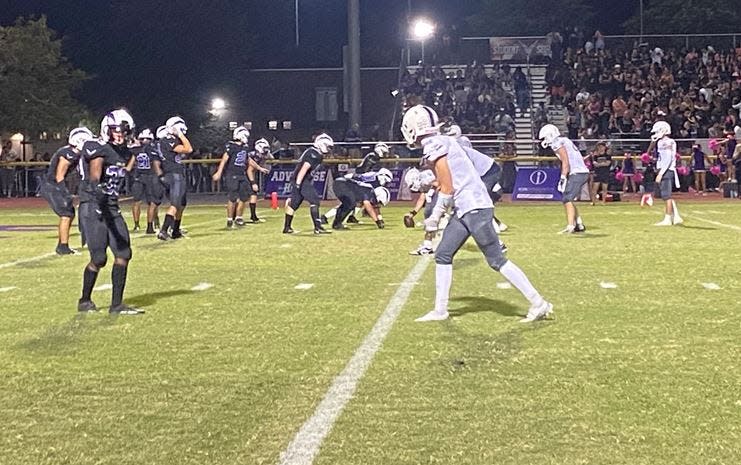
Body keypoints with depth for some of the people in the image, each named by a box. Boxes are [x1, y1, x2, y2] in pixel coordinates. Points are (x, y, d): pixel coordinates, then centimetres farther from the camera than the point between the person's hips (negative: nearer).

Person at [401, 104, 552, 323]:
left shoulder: (435, 147, -13)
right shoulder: (441, 143, 16)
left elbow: (447, 189, -14)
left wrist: (435, 217, -4)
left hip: (473, 208, -10)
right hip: (465, 209, 10)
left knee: (496, 260, -4)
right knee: (443, 255, 11)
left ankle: (538, 303, 2)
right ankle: (440, 310, 17)